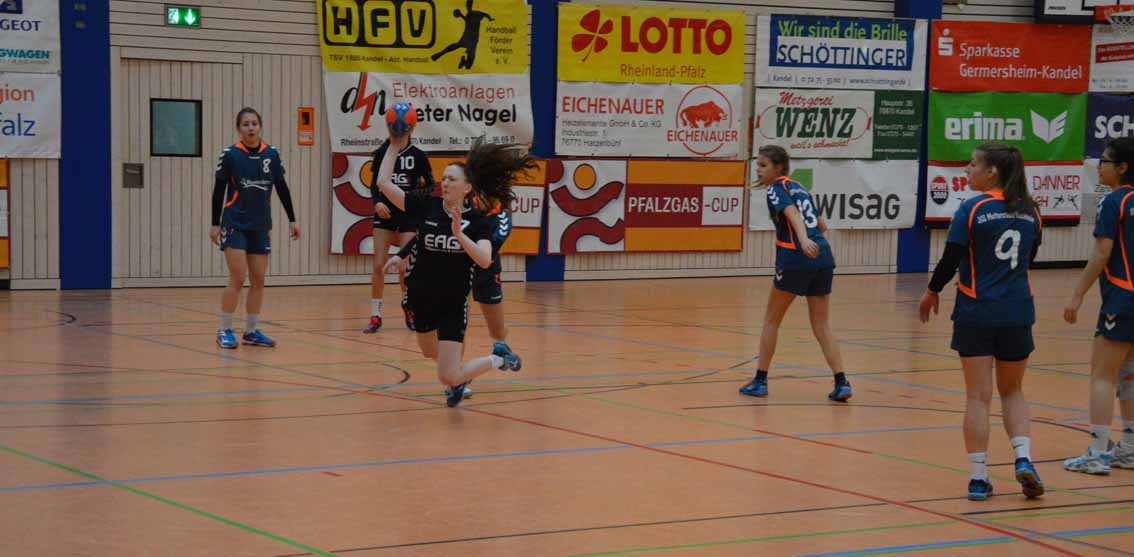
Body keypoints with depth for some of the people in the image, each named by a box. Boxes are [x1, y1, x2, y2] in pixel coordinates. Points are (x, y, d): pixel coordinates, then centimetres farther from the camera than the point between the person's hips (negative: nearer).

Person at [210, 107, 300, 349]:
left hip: (261, 226, 4)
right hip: (235, 224, -4)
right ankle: (224, 331, 0)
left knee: (258, 280, 5)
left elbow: (282, 189, 10)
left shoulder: (271, 154, 2)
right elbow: (219, 191, -2)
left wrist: (292, 220, 9)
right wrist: (215, 224, -4)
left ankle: (252, 331, 15)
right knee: (237, 279, -9)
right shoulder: (230, 155, -7)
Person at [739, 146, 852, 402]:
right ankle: (842, 383, -3)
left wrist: (804, 240, -36)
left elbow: (793, 214, -21)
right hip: (823, 257, 7)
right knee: (822, 326, 9)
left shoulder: (777, 188, -1)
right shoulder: (799, 188, 21)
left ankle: (760, 381, 14)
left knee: (771, 321, 10)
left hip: (796, 259, -7)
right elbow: (822, 225, 28)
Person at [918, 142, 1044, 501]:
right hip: (1017, 313, 4)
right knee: (1012, 391, 18)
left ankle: (978, 477, 3)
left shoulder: (972, 209, -10)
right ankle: (1023, 458, -1)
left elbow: (951, 258, -10)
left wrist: (932, 292, 7)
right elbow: (1029, 258, 14)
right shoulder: (1029, 210, 4)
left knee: (978, 396, 2)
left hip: (976, 313, -3)